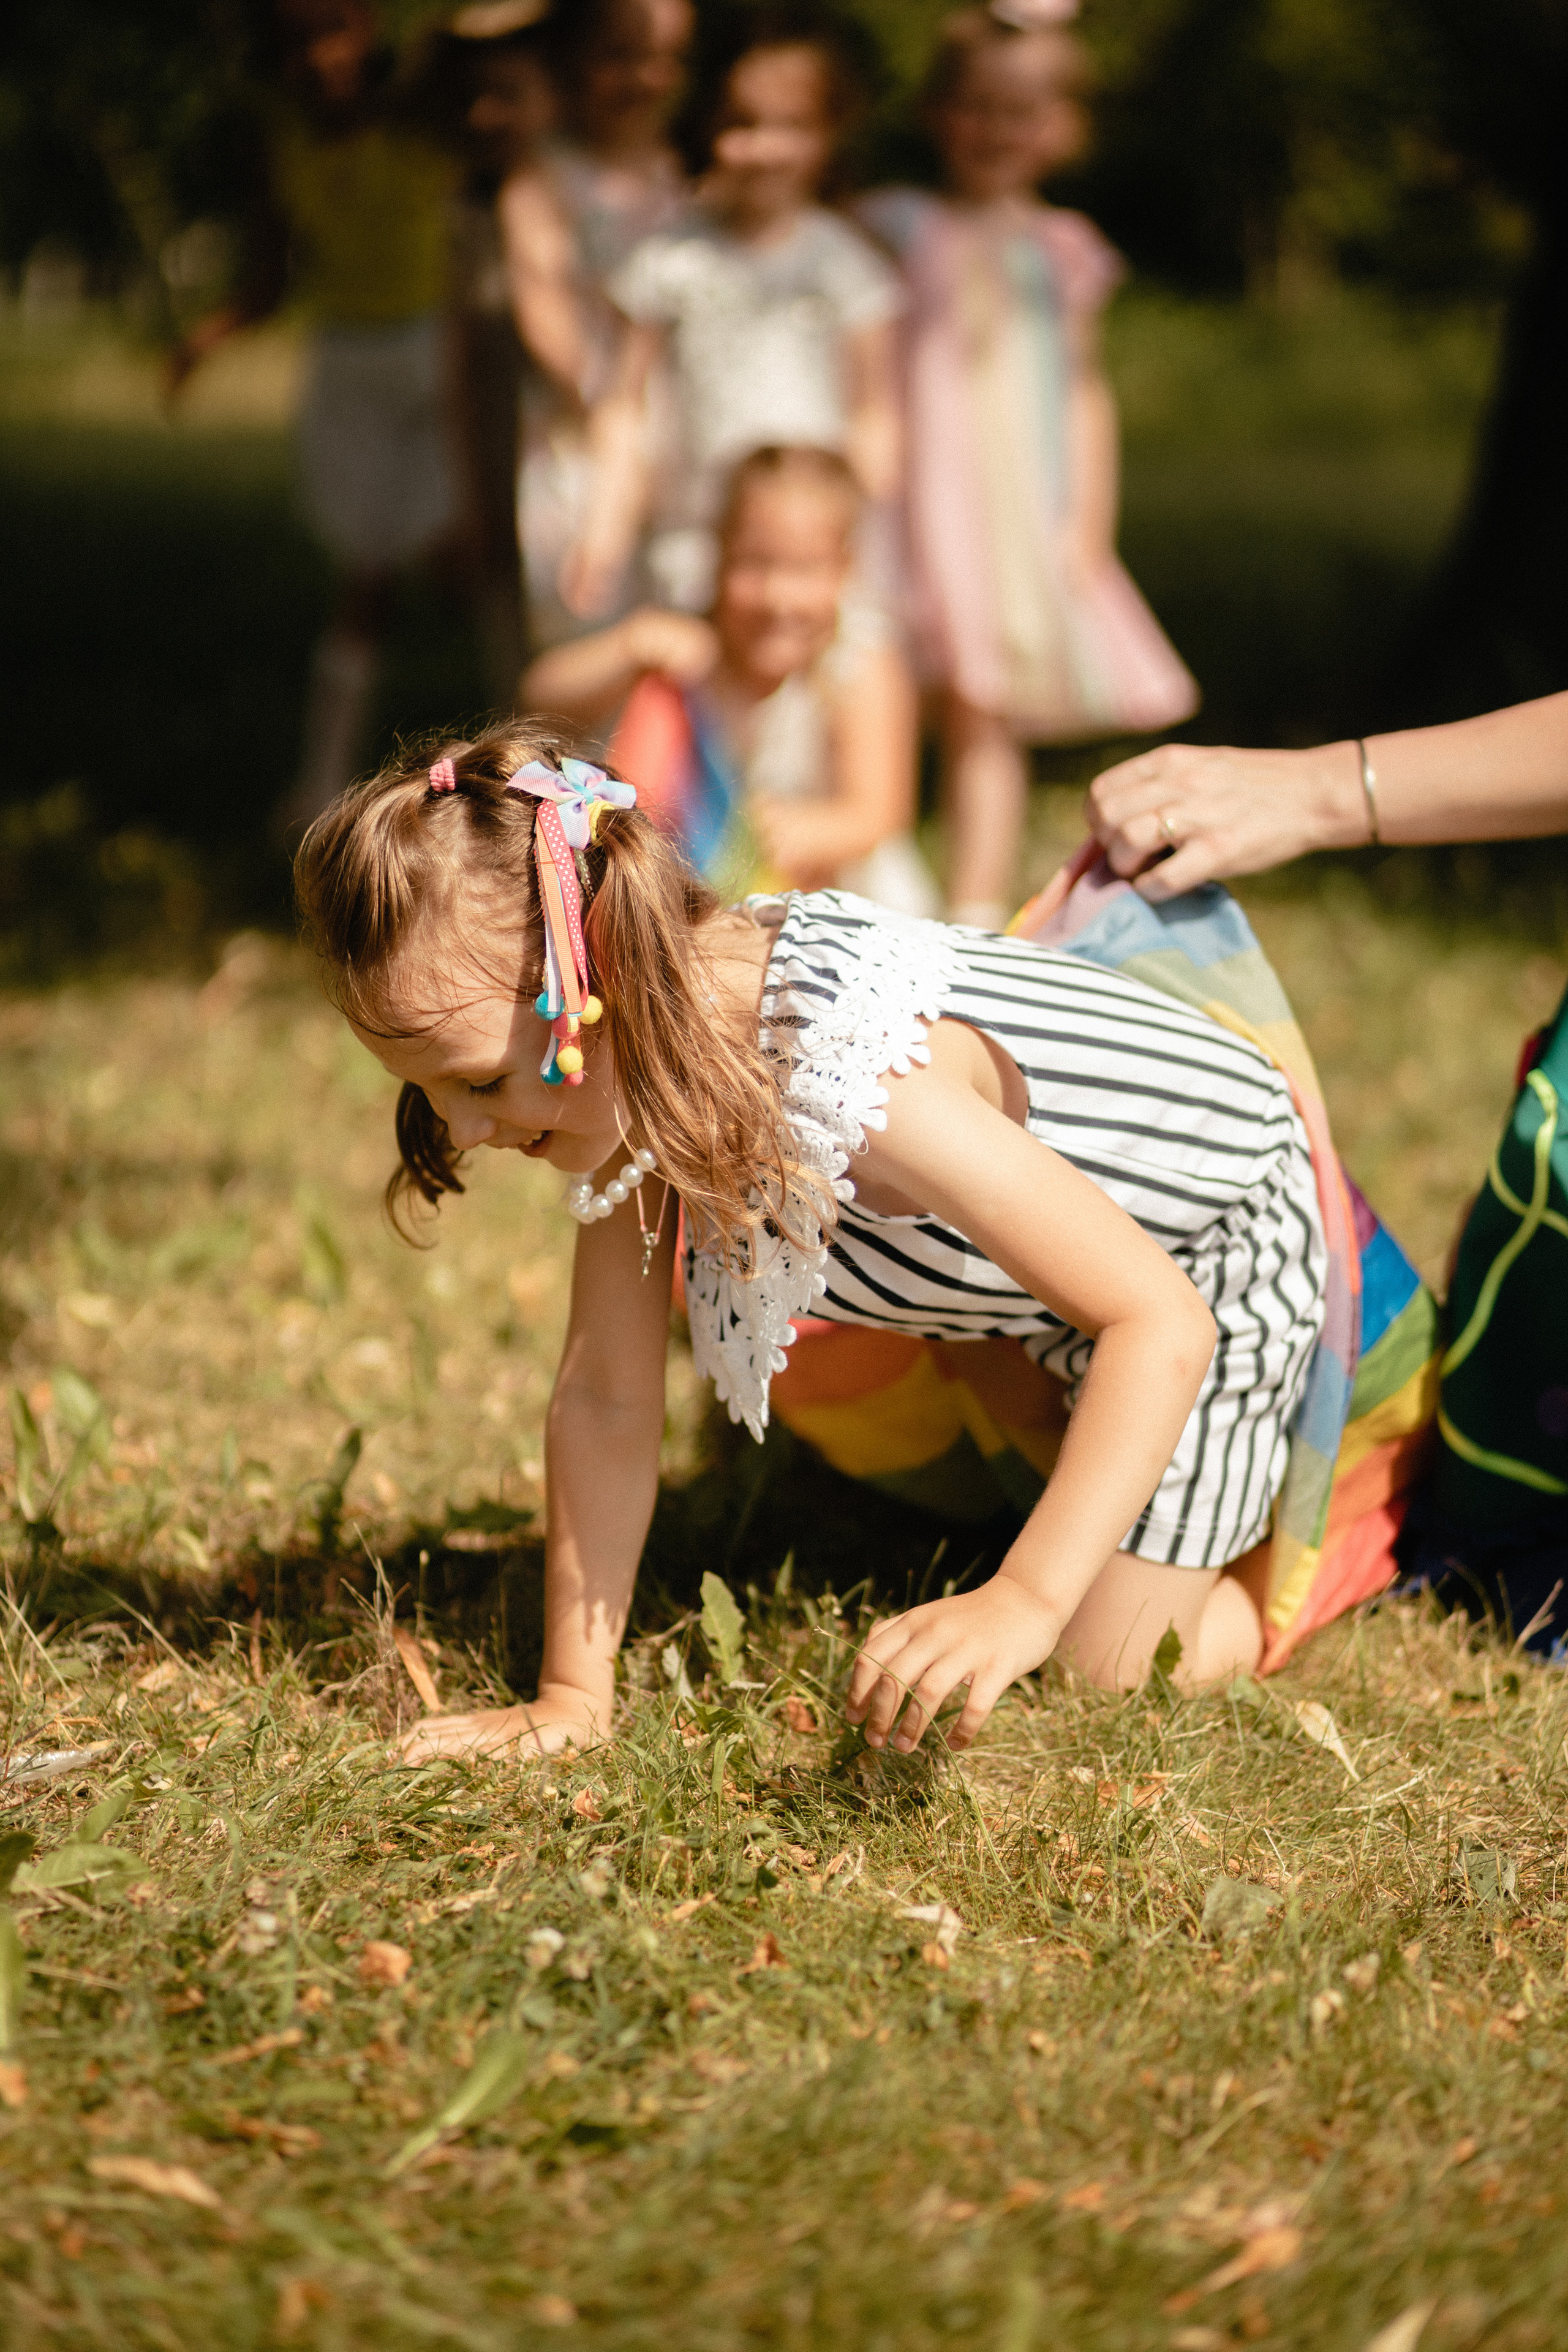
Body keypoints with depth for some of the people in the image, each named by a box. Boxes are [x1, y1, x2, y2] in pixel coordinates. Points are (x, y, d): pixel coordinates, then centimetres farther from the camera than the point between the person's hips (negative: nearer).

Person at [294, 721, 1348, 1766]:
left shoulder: (854, 1085, -44)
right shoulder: (633, 1072, -20)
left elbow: (1162, 1323, -43)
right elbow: (607, 1397, -13)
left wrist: (1024, 1603, -52)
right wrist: (574, 1696, -16)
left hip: (1213, 1270, -7)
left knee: (1096, 1672, -11)